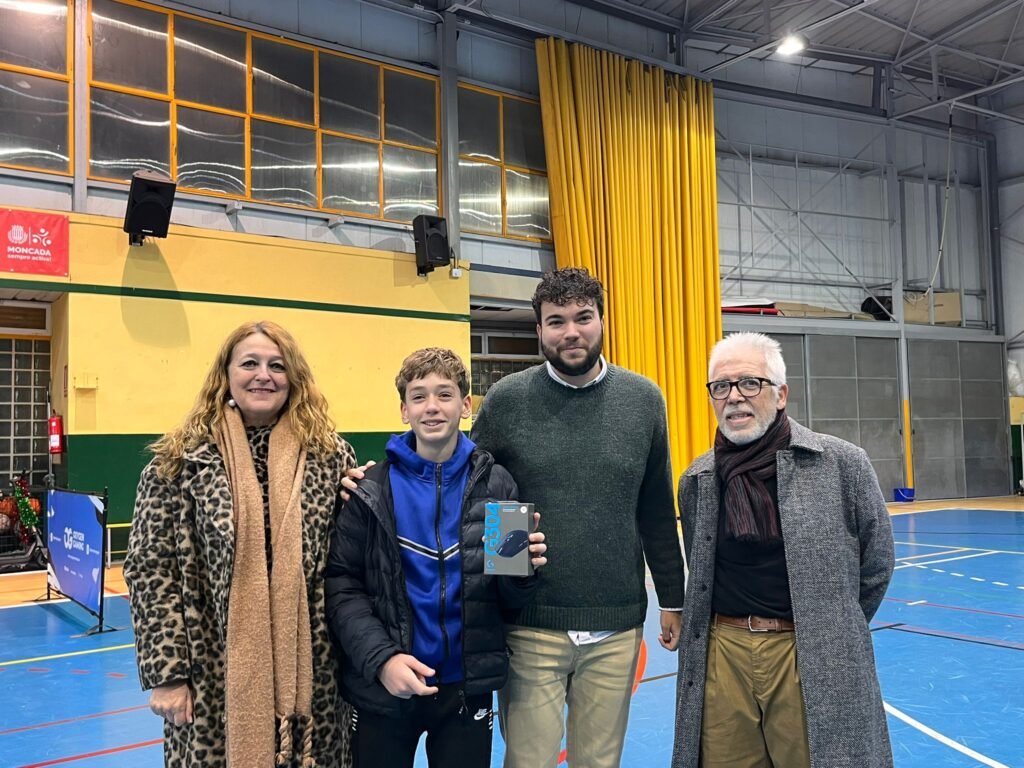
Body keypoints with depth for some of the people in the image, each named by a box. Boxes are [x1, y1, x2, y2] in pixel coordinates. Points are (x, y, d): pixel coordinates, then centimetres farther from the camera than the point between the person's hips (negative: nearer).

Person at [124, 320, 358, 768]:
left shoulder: (330, 454, 2)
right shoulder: (181, 460, -3)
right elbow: (149, 570, -3)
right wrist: (166, 673, -6)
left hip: (309, 673, 2)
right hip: (214, 676, -1)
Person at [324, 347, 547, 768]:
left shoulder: (495, 485, -2)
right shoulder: (370, 489, -5)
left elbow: (510, 600, 3)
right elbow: (341, 587, -6)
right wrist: (380, 657, -17)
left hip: (467, 685, 1)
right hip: (381, 687, -1)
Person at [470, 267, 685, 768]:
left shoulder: (644, 399, 2)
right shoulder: (506, 400, -4)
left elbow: (657, 511, 8)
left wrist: (672, 600, 10)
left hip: (617, 628, 2)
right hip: (531, 626, -1)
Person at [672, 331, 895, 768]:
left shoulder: (842, 465, -6)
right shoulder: (696, 482, 4)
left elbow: (876, 563, 5)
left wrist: (833, 631, 11)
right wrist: (740, 628, 15)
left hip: (814, 658, -3)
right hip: (721, 654, 3)